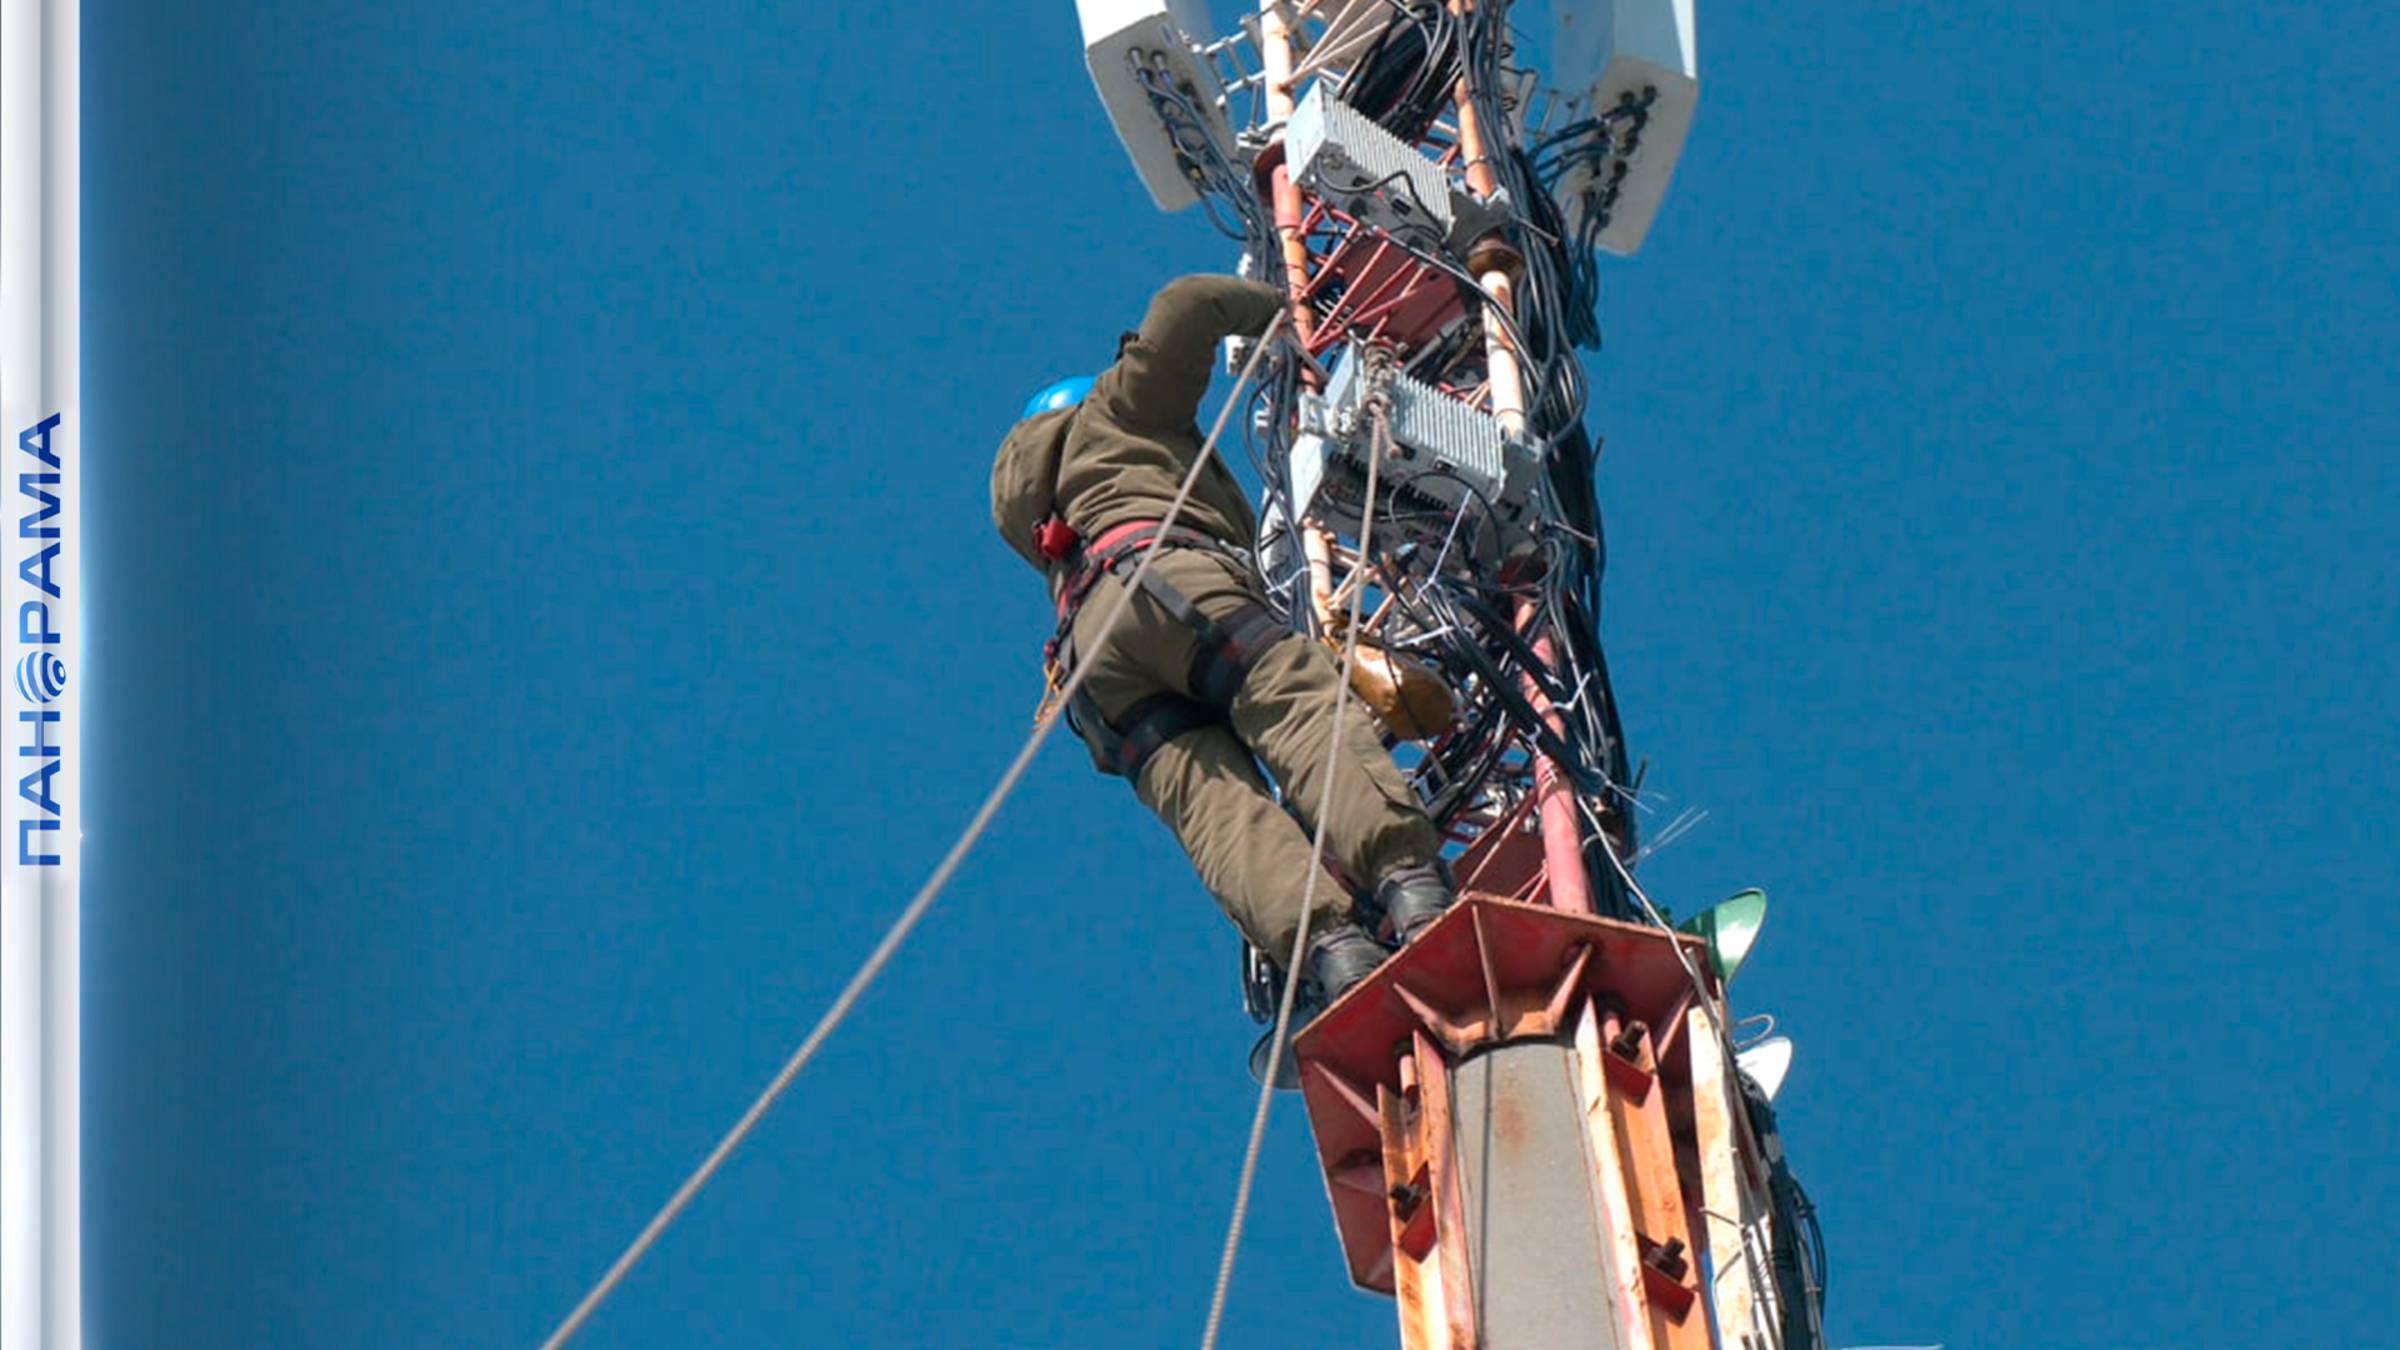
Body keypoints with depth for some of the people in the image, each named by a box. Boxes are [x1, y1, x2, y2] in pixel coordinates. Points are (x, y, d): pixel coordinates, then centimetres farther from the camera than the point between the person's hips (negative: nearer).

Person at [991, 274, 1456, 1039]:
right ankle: (1408, 881, -51)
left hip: (1091, 656, 5)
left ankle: (1326, 948, -46)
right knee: (1304, 703, -25)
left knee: (1212, 801, -20)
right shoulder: (1112, 412, 32)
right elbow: (1189, 305, 21)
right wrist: (1284, 310, 37)